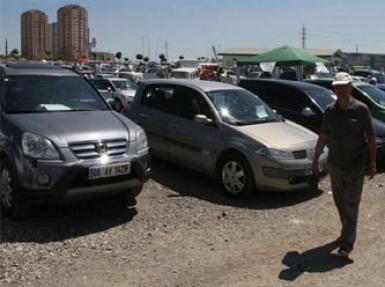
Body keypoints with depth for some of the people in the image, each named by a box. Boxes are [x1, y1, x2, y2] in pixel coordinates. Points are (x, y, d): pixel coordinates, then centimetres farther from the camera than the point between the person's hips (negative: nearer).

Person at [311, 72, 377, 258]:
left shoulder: (361, 109, -9)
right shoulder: (330, 110, 2)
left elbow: (371, 138, -5)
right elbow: (323, 137, 9)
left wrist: (372, 164, -8)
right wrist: (315, 159, 8)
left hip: (356, 166, -4)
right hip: (335, 164, 5)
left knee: (351, 204, -3)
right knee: (339, 201, 15)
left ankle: (347, 244, 2)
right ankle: (348, 232, 36)